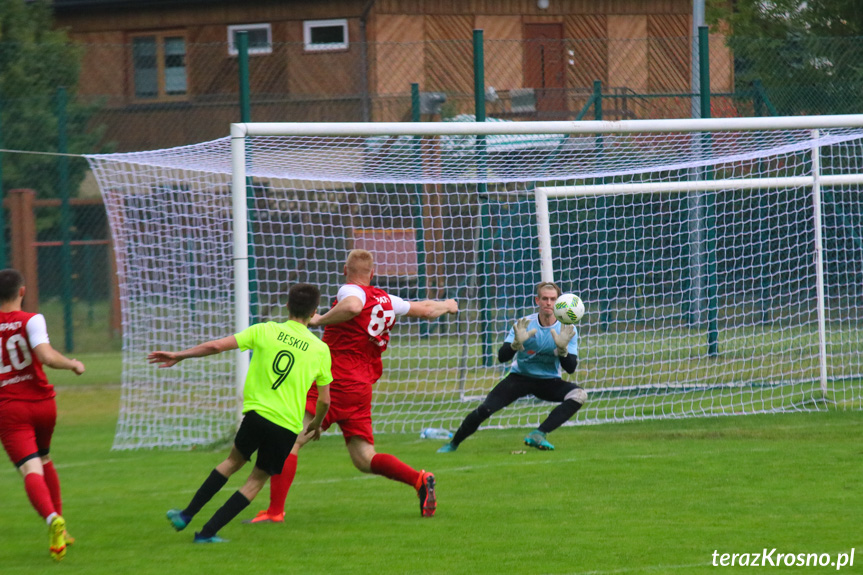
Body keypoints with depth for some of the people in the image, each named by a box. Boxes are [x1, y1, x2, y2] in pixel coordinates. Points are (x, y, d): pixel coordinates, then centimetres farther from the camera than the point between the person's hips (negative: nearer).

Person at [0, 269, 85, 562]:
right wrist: (73, 364, -3)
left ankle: (52, 518, -41)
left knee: (31, 471, -12)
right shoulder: (31, 320, -6)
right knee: (44, 461, 25)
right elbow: (47, 356, -20)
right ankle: (59, 530, 26)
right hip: (42, 402, 1)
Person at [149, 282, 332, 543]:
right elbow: (324, 401, 7)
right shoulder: (320, 350, 2)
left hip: (257, 414, 1)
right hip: (288, 427, -1)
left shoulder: (265, 331, 1)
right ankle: (208, 532, 8)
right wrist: (316, 424, 28)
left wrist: (179, 355, 9)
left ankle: (186, 515, 24)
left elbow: (216, 346, -2)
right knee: (256, 480, 13)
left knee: (234, 460, 24)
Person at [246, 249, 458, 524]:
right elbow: (427, 310, 29)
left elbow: (352, 307, -32)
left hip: (335, 380, -7)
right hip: (361, 389, 8)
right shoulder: (387, 300, 14)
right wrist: (447, 305, 49)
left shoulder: (350, 291, -7)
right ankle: (419, 480, -5)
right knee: (365, 460, 12)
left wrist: (320, 320, -19)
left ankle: (275, 510, -16)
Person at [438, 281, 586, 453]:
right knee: (484, 409, -20)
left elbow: (570, 368, -17)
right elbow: (502, 357, -19)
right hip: (520, 378, -1)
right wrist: (517, 343, -40)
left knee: (579, 395, -27)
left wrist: (562, 348, -37)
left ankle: (537, 435, -30)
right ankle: (453, 443, 2)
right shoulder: (524, 325, -13)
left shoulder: (567, 330, -11)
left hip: (549, 382, 1)